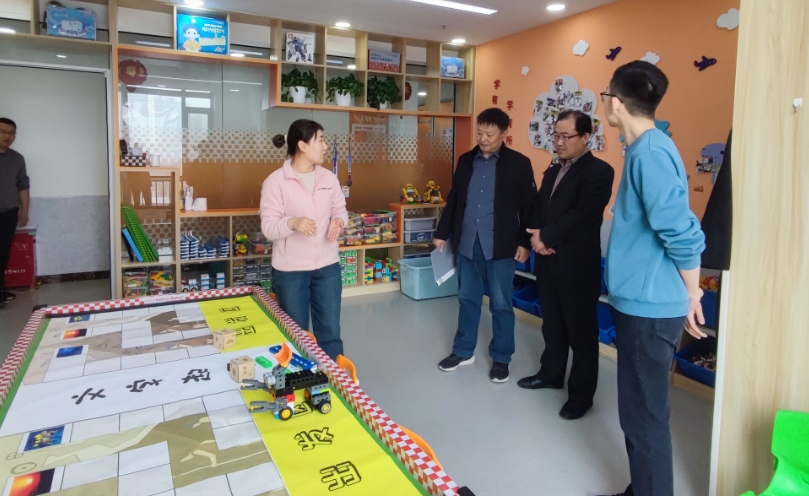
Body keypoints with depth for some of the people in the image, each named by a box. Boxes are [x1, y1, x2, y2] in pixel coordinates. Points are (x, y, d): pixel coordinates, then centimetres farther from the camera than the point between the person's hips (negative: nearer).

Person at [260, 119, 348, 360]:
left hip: (327, 267, 4)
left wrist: (338, 220, -11)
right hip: (290, 271, -4)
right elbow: (268, 227, -12)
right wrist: (292, 223, -32)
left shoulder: (329, 178, 4)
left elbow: (340, 210, 12)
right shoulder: (275, 181, -10)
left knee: (330, 332, 13)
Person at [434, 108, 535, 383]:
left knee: (501, 304, 6)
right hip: (467, 243, 4)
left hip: (500, 246, -4)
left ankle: (501, 358, 22)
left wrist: (525, 242, -8)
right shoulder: (466, 160, 9)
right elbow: (453, 200, 13)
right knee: (468, 299, 14)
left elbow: (528, 206, -3)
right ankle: (463, 351, 29)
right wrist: (442, 233, 12)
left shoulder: (519, 163, -3)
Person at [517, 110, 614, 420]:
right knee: (552, 325, 20)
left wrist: (545, 236, -15)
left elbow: (583, 215, -20)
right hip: (548, 262, 7)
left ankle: (581, 394, 17)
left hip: (578, 265, -7)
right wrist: (537, 237, -7)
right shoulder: (552, 172, 15)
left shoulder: (599, 171, -10)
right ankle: (551, 373, 37)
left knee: (581, 331, 4)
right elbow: (538, 208, 12)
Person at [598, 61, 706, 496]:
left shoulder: (651, 152, -19)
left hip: (650, 306, -10)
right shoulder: (645, 149, 11)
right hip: (639, 301, 10)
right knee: (638, 410, 21)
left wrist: (691, 294, -10)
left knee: (643, 416, 4)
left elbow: (681, 231, -24)